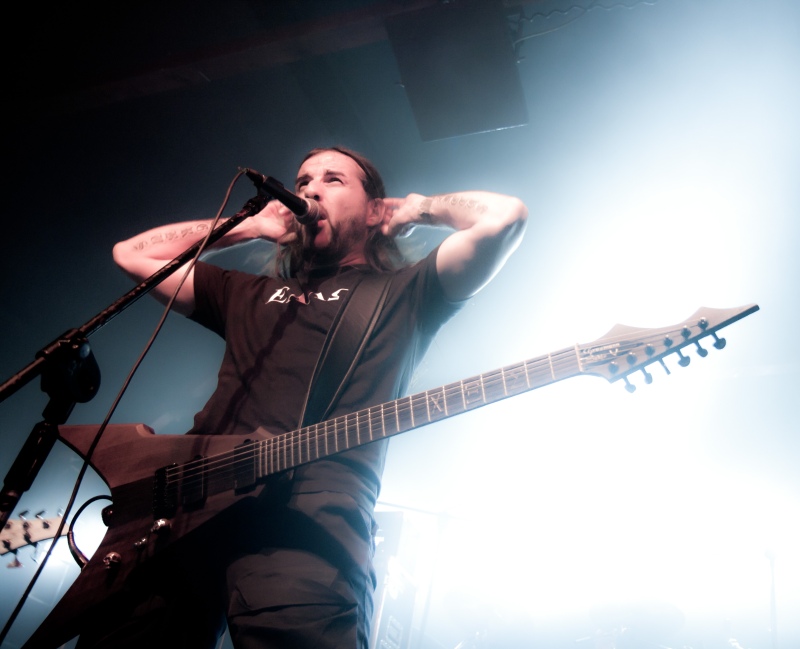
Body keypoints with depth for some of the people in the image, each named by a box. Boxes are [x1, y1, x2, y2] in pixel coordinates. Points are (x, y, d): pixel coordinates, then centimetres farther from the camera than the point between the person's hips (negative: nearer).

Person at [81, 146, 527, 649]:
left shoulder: (401, 293, 17)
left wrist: (415, 209, 21)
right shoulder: (251, 293, 31)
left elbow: (504, 216, 4)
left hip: (309, 523, -4)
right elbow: (132, 253, 34)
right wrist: (250, 226, 32)